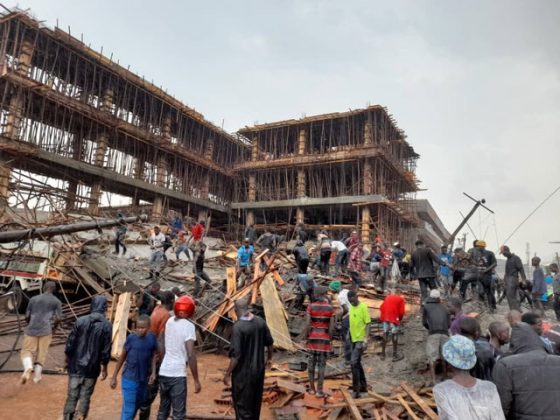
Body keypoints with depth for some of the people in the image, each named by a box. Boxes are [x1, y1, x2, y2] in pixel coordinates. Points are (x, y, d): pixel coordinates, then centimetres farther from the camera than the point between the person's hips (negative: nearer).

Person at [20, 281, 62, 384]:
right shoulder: (57, 301, 4)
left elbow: (27, 316, 11)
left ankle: (28, 368, -17)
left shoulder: (33, 299, 10)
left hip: (31, 329, 1)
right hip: (46, 330, -1)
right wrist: (53, 328, 15)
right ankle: (37, 375, 13)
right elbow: (58, 318, -3)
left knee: (26, 351, 9)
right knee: (42, 353, 13)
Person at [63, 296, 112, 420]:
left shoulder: (80, 321, -7)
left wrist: (67, 360, 12)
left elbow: (70, 343, -4)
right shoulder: (107, 326, -9)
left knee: (72, 395, 13)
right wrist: (104, 368, 5)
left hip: (76, 366, 1)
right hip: (92, 368, -1)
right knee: (85, 397, 11)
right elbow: (105, 351, -7)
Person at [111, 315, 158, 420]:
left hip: (144, 379, 4)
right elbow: (122, 357, -4)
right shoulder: (131, 338, -13)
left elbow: (154, 355, 4)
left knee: (139, 404, 21)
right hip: (129, 379, -4)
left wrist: (153, 372, -8)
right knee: (128, 409, -5)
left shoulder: (152, 338, -6)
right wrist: (114, 377, 0)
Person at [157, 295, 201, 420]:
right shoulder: (188, 326, -13)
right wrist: (196, 380, -13)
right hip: (177, 374, -7)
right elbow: (191, 355, -17)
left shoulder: (169, 321, 6)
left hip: (163, 372, 7)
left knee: (163, 410, 19)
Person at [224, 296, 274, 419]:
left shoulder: (238, 327, -24)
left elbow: (235, 355, -23)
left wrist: (227, 374, -11)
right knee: (256, 401, 24)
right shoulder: (260, 322, -5)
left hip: (243, 373, -6)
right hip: (259, 369, 6)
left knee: (242, 405, 8)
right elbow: (269, 342, 7)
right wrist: (269, 358, 25)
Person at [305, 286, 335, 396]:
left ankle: (312, 388, 21)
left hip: (313, 337, 1)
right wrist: (330, 338, 4)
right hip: (324, 338, -1)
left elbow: (307, 324, -9)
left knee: (311, 362, 14)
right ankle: (319, 390, 7)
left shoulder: (311, 306, -6)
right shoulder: (330, 308, -6)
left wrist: (306, 337, 2)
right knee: (322, 364, 4)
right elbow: (332, 326, -7)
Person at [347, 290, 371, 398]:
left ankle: (356, 390, -4)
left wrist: (366, 340, -20)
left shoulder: (363, 307, -15)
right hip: (354, 339, 8)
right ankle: (363, 386, 30)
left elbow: (368, 324, -16)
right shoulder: (351, 308, 8)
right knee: (357, 363, 16)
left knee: (354, 363, -12)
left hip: (360, 340, -8)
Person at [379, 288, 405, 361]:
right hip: (394, 319, -4)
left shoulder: (387, 298, 11)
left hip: (385, 318, 4)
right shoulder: (400, 299, 1)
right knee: (394, 336, 3)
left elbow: (381, 307, 8)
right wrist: (400, 319, 14)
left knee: (385, 335, 13)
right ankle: (395, 355, 8)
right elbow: (401, 311, -3)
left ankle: (383, 354, 19)